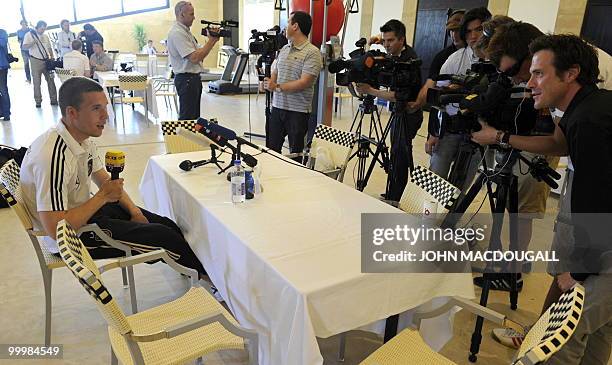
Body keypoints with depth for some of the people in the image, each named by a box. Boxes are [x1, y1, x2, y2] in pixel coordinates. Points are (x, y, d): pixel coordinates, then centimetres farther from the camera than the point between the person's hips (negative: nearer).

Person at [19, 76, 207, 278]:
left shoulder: (83, 139, -2)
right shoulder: (54, 157, -32)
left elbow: (105, 180, 11)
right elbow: (55, 228, -31)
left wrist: (135, 211, -2)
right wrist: (103, 196, -23)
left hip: (83, 212, 8)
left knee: (167, 225, 4)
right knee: (165, 237, -9)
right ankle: (205, 272, 17)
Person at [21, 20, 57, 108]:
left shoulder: (45, 36, 11)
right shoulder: (29, 35, -2)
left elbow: (50, 48, 15)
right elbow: (24, 47, -8)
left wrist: (52, 58, 4)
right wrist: (33, 43, -25)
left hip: (47, 60, 4)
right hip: (36, 61, -3)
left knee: (50, 80, 3)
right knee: (37, 82, 1)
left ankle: (53, 99, 9)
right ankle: (38, 101, 6)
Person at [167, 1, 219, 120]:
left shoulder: (185, 31, 17)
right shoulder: (177, 33, -16)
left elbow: (199, 54, 15)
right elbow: (194, 58, -24)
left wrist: (212, 40, 3)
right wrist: (211, 41, -17)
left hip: (193, 78, 10)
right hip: (186, 79, -10)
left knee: (194, 115, 15)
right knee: (187, 118, -6)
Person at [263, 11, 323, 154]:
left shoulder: (312, 53, -10)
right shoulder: (283, 49, 13)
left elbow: (304, 83, -18)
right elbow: (274, 73, 15)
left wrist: (278, 87, -18)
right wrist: (269, 83, -8)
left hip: (298, 111, -6)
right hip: (277, 107, 7)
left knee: (295, 153, 6)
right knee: (271, 148, 11)